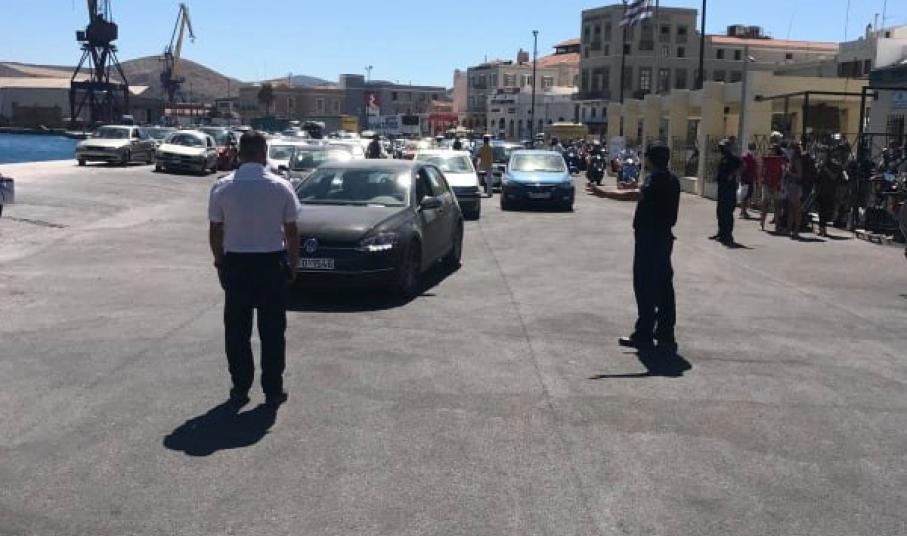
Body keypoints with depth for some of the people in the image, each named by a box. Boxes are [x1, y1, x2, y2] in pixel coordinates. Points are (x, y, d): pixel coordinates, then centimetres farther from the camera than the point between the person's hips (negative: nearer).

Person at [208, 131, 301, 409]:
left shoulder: (222, 187, -3)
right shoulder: (281, 187, -5)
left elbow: (215, 231, 0)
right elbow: (291, 232, -2)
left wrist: (220, 262, 13)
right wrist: (293, 264, 9)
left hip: (235, 263, 1)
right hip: (272, 263, -1)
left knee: (237, 329, 11)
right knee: (272, 330, 7)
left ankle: (240, 388, 16)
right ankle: (273, 391, 11)